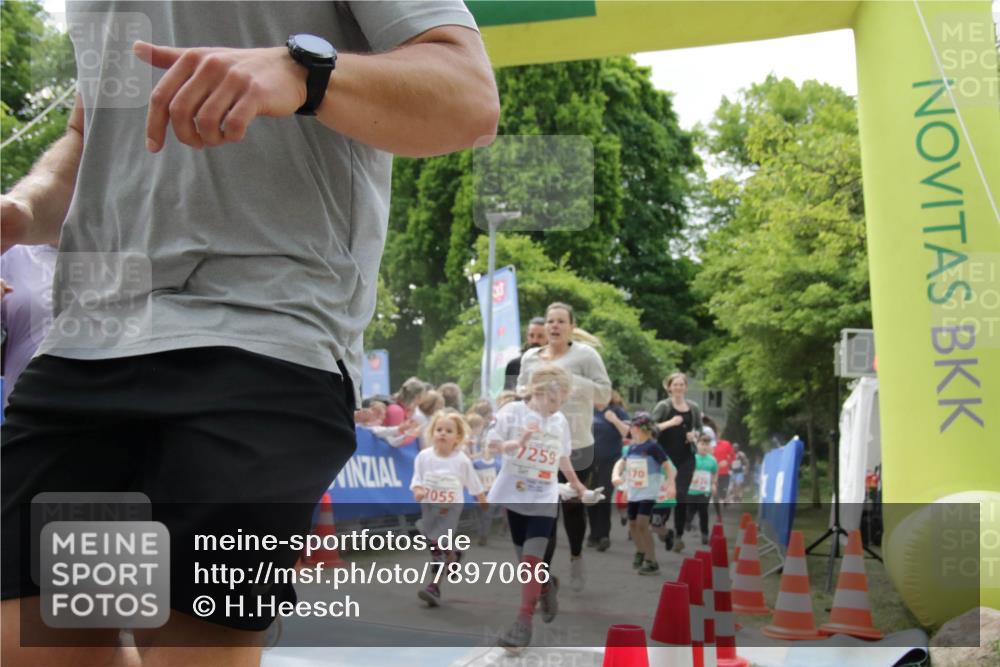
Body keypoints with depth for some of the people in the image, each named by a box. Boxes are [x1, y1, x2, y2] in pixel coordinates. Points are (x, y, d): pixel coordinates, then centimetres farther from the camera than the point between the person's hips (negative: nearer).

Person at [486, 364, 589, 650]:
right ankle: (547, 585, 38)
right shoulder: (512, 411, -7)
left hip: (544, 500, 1)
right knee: (525, 560, 8)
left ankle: (524, 621, -6)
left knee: (532, 560, -10)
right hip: (512, 496, -1)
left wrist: (577, 485, 25)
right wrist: (518, 443, -27)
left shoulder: (561, 421, 5)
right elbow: (491, 444, -11)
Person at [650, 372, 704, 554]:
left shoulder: (693, 407, 7)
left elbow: (699, 429, 18)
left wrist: (695, 435, -4)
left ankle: (679, 535, -1)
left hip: (686, 457, 2)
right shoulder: (663, 406, -4)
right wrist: (670, 423, -26)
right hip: (666, 456, -2)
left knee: (681, 495, -8)